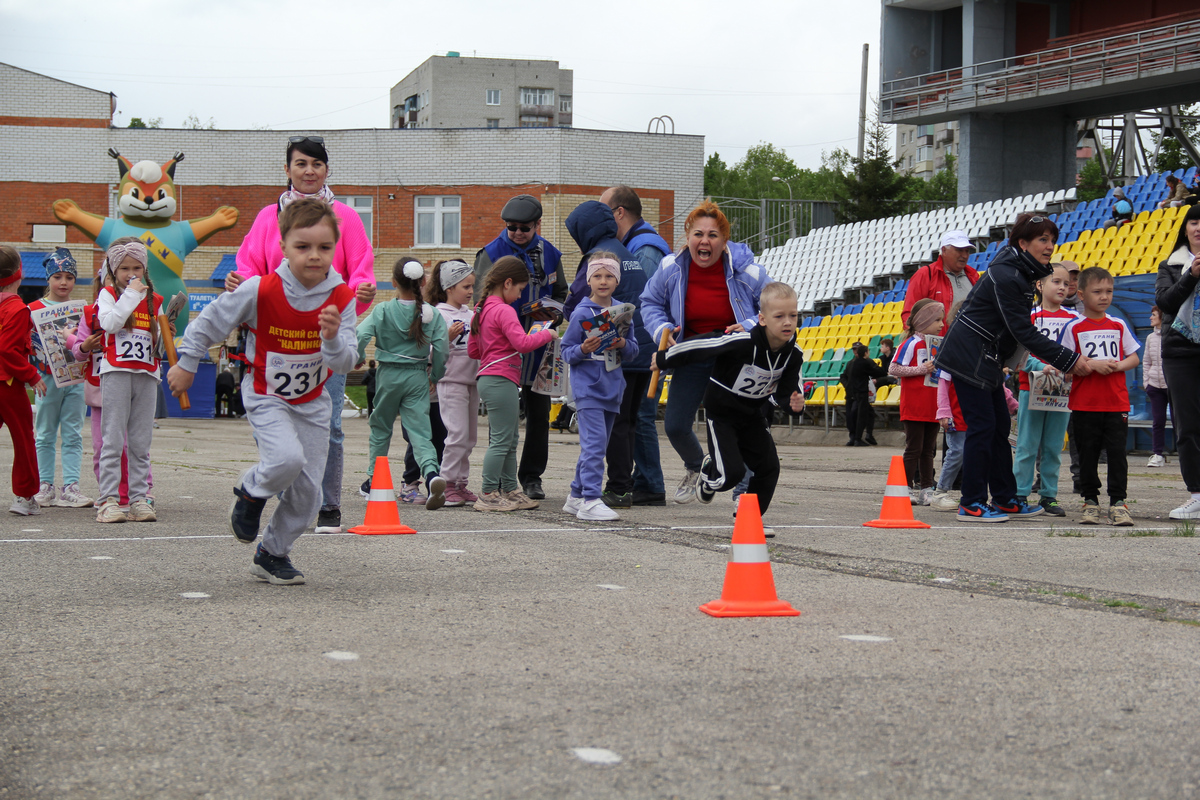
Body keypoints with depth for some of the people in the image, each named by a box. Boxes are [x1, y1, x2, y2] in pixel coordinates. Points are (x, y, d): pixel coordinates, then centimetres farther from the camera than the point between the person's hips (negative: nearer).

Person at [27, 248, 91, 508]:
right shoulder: (34, 309, 1)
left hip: (76, 379, 2)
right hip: (48, 379, -2)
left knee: (73, 435, 0)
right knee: (46, 435, 4)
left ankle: (70, 487, 0)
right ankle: (45, 486, 9)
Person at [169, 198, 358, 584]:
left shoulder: (342, 298, -15)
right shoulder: (260, 291, -21)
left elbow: (346, 363, -17)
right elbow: (211, 320, -6)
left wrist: (333, 338, -37)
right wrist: (187, 364, 2)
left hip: (312, 400, 3)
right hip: (266, 396, -3)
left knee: (308, 491, 3)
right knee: (287, 458, -29)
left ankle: (272, 555, 24)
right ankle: (250, 493, 5)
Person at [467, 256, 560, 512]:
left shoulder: (481, 310, 16)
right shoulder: (504, 311, -13)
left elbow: (472, 350, 21)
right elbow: (523, 343, -23)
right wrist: (546, 334, -8)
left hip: (488, 378, 10)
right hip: (501, 381, -10)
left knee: (509, 441, 16)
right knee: (501, 440, -7)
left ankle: (510, 490, 21)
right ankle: (488, 495, -5)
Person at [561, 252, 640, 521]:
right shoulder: (581, 313, -5)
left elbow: (633, 352, 11)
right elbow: (566, 352, -3)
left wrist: (624, 345, -10)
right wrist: (583, 350, -22)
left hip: (612, 387, 6)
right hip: (587, 386, -6)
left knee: (595, 446, 13)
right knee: (594, 444, -15)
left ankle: (577, 496, 23)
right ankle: (590, 501, -16)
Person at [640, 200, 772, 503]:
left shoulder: (745, 269, -17)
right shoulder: (671, 267, -9)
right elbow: (651, 303, 8)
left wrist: (751, 328, -22)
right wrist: (661, 329, -11)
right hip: (692, 356, 3)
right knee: (675, 426, -1)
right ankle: (696, 467, 33)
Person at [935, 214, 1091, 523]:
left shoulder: (1020, 273, 10)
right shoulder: (1005, 277, -22)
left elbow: (1021, 329, 17)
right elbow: (1023, 332, -24)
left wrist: (1044, 363, 10)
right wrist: (1069, 360, -22)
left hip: (986, 360, 10)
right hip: (968, 357, -10)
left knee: (1000, 427, 11)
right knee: (982, 426, -9)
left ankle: (1005, 499, 17)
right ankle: (971, 504, -4)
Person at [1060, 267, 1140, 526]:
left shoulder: (1119, 325, 10)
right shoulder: (1074, 327, 0)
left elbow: (1134, 358, 11)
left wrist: (1119, 365, -10)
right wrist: (1094, 364, -16)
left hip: (1117, 403, 2)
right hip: (1085, 404, -2)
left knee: (1117, 452, -2)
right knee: (1088, 454, 5)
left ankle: (1118, 502, 3)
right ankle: (1090, 500, 14)